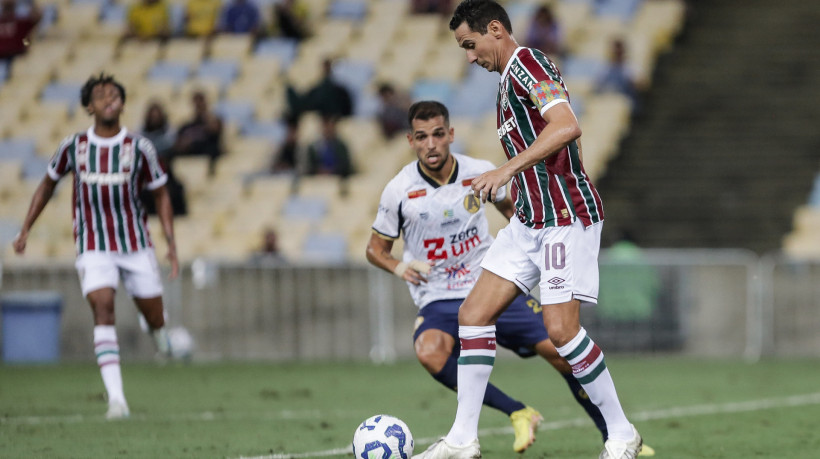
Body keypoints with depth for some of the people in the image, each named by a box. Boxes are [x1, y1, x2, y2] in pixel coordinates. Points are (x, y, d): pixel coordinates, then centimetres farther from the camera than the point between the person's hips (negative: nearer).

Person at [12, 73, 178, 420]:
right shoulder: (74, 147, -3)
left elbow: (161, 194, 4)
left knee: (154, 316, 6)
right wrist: (25, 230, 11)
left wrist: (172, 245, -3)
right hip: (93, 248, -1)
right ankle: (116, 398, -26)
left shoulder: (139, 148, -6)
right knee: (103, 310, -19)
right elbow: (48, 183, 14)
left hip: (136, 245, 1)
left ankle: (164, 345, 46)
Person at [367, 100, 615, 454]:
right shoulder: (399, 191, -10)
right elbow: (375, 248, 3)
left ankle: (613, 434, 14)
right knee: (430, 352, -33)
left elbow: (508, 206, 19)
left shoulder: (480, 173, -4)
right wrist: (398, 267, -17)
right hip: (439, 301, -2)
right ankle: (519, 415, -22)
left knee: (558, 349, -7)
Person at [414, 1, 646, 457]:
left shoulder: (526, 62, -12)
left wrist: (507, 169, -29)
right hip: (529, 219, 10)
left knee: (561, 327, -13)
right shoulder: (509, 78, 19)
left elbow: (567, 127, -27)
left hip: (566, 215, -10)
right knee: (474, 313, 2)